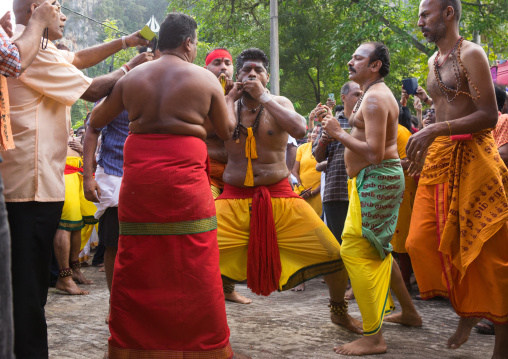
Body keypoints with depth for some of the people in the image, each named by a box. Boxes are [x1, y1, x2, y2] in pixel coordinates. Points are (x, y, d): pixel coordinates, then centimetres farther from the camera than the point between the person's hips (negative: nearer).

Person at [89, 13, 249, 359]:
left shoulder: (132, 78, 10)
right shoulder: (206, 79, 2)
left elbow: (96, 120, 15)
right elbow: (226, 132, 13)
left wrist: (108, 94, 31)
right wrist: (227, 97, 26)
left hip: (138, 176, 3)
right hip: (185, 178, -3)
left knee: (135, 264, 11)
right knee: (192, 267, 3)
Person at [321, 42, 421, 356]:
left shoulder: (374, 98, -16)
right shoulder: (379, 94, 18)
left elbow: (374, 153, -25)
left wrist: (338, 133, -16)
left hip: (376, 178, -11)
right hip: (380, 178, 11)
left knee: (355, 251, -14)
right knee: (377, 250, 20)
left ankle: (373, 338, -12)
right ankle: (409, 312, 34)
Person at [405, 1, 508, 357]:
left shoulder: (471, 54, -9)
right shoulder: (434, 61, 16)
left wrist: (435, 130, -22)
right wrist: (425, 143, 16)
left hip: (472, 155, -8)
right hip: (439, 157, 8)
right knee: (422, 241, 1)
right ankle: (467, 309, 19)